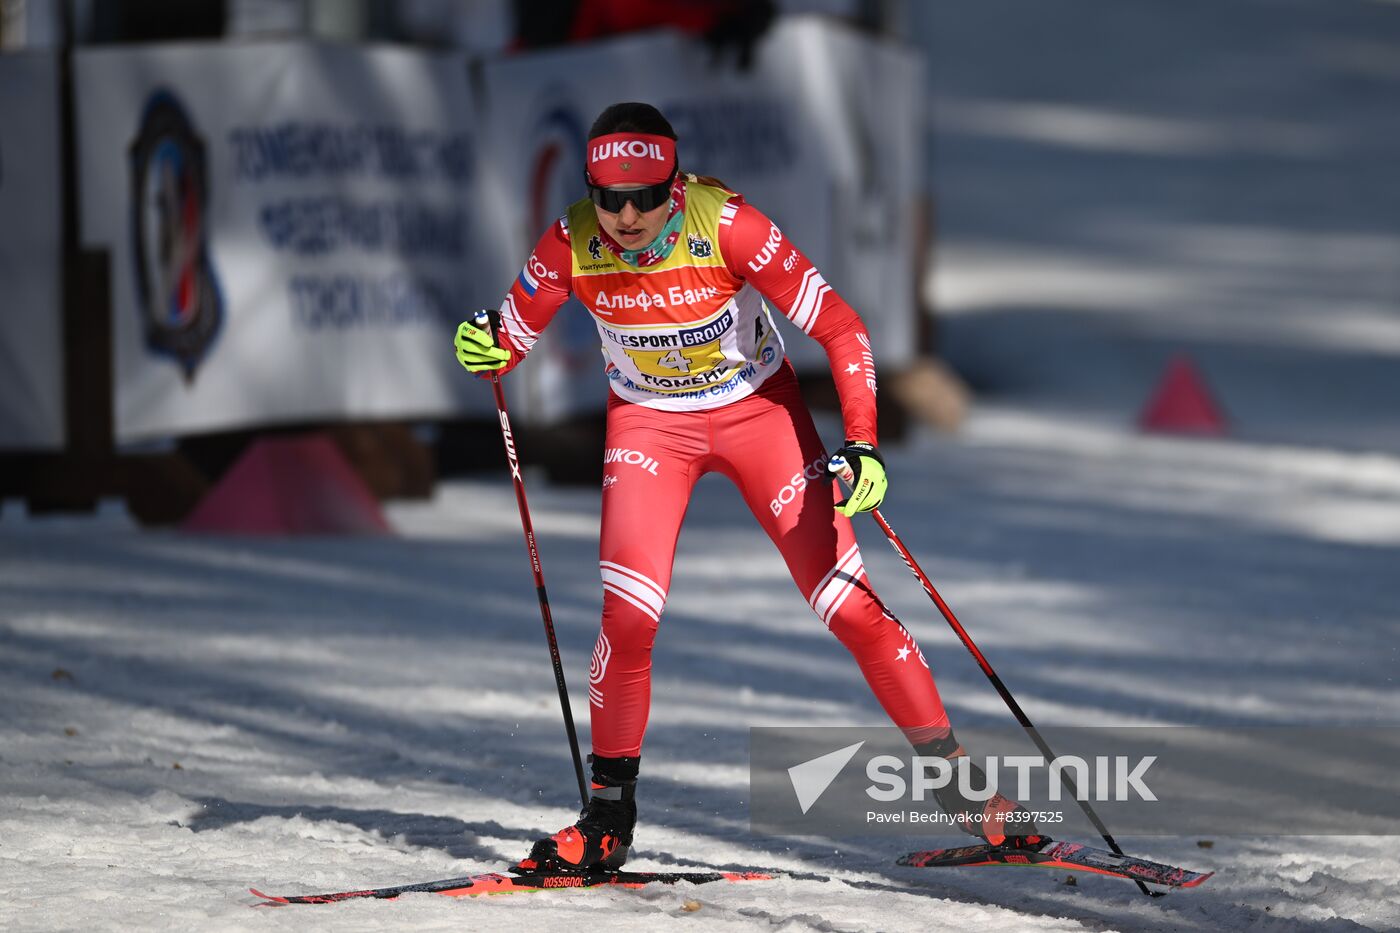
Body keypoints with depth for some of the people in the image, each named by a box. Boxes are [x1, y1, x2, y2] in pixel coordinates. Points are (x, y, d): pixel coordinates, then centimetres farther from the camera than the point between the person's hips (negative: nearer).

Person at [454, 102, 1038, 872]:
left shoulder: (724, 225, -28)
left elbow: (841, 329, -22)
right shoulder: (573, 244, -21)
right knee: (628, 616, -15)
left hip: (758, 411, -1)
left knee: (849, 605, -5)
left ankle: (952, 778, 9)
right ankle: (608, 819, 2)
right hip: (649, 424, 1)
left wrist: (861, 445, -31)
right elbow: (511, 336, -6)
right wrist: (486, 351, -30)